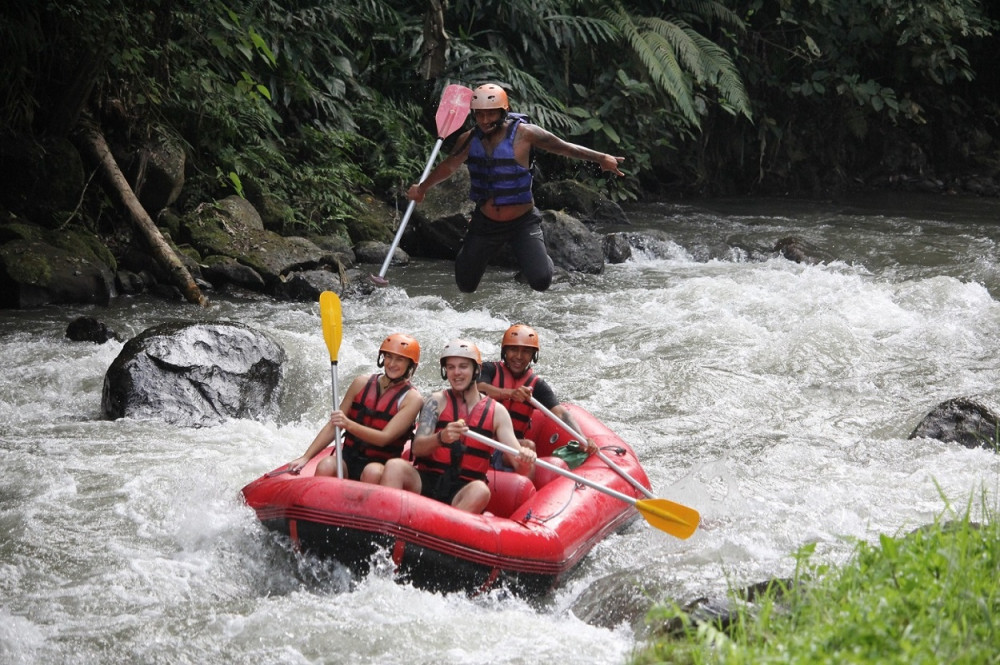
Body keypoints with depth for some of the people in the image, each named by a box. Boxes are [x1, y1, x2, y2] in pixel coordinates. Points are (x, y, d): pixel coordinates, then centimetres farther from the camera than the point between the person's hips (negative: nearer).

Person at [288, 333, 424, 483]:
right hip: (348, 461, 3)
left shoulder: (412, 398, -4)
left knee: (372, 472, -38)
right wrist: (306, 458, -1)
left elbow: (384, 438, -15)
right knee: (325, 467, -31)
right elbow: (333, 426, 10)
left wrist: (348, 424, -31)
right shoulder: (362, 383, 8)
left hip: (382, 466, -3)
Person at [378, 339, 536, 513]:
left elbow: (516, 458, -1)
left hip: (461, 492, 0)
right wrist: (441, 438, -29)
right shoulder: (437, 401, 7)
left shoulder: (496, 411, 9)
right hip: (425, 483, 0)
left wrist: (524, 458, -26)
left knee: (480, 490, -35)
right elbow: (417, 448, -6)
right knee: (395, 466, -30)